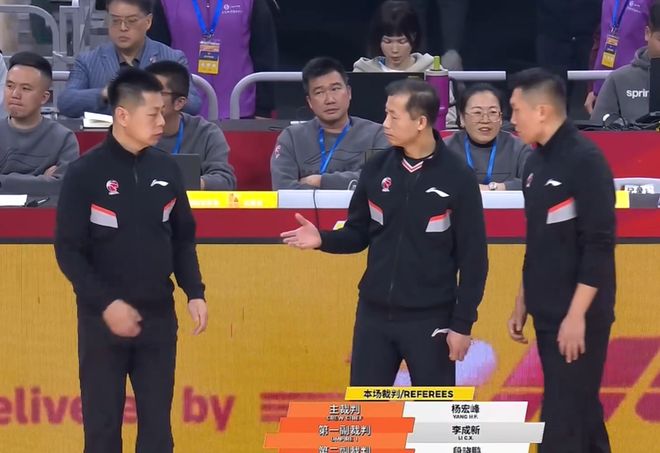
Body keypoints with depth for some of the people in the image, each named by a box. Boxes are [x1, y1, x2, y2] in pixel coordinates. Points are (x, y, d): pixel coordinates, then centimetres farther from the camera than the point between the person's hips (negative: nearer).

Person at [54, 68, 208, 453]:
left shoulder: (166, 169, 4)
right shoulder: (86, 173, -8)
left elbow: (183, 239, 13)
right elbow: (68, 250, -8)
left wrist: (195, 292, 1)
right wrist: (105, 303, -17)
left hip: (159, 317, 3)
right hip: (103, 319, -3)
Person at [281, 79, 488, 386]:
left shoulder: (457, 178, -9)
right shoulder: (377, 169, 2)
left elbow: (473, 258, -6)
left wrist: (462, 323, -8)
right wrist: (323, 239, -9)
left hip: (430, 318, -4)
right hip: (374, 313, 4)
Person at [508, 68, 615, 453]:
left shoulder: (585, 159, -14)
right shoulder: (537, 162, 11)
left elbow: (600, 244, -18)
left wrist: (577, 315, -20)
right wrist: (522, 302, 18)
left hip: (577, 317, -8)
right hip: (547, 313, 8)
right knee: (581, 411, 14)